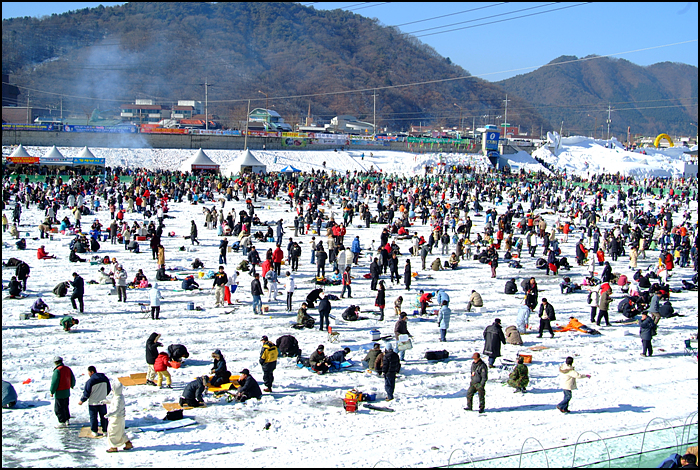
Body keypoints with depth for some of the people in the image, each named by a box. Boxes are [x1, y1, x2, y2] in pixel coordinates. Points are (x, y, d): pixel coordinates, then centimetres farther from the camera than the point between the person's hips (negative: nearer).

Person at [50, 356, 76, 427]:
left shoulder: (57, 371, -20)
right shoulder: (68, 369, 3)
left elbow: (54, 382, -20)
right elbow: (72, 378, 14)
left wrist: (52, 392, -9)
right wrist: (72, 385, 34)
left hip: (60, 393, -8)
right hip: (67, 392, 8)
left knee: (59, 408, 1)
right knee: (65, 406, 22)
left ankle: (62, 422, 2)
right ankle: (67, 420, 31)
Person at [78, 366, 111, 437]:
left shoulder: (90, 381, -20)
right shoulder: (105, 379, -2)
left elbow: (86, 393, -15)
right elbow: (109, 389, 9)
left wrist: (82, 401, 0)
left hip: (93, 403, -4)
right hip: (102, 402, 4)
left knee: (93, 417, 10)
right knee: (103, 417, 14)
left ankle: (94, 432, 15)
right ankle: (105, 431, 19)